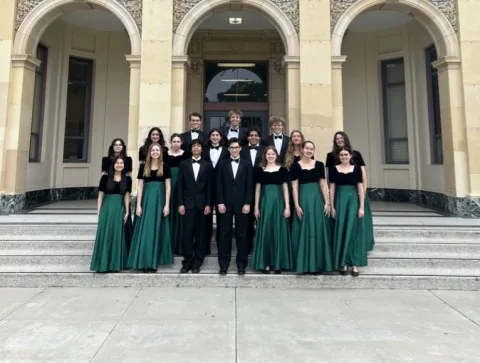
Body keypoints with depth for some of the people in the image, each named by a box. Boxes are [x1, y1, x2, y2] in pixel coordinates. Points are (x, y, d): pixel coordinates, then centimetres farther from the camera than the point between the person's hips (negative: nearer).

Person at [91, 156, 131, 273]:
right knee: (105, 235, 1)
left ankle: (115, 264, 15)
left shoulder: (127, 179, 6)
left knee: (117, 235, 6)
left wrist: (127, 212, 1)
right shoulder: (105, 178, 2)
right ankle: (103, 264, 9)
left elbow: (127, 196, 6)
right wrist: (98, 211, -2)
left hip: (120, 209, 1)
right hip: (106, 208, -1)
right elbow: (100, 195, 3)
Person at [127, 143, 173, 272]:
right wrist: (138, 205, -3)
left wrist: (167, 205, -7)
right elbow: (140, 187, 4)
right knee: (145, 231, 1)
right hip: (146, 200, 1)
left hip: (160, 200, -1)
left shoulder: (165, 167, 3)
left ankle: (153, 262, 13)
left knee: (157, 231, 4)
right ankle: (144, 261, 8)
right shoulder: (143, 167, 6)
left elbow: (168, 187, 1)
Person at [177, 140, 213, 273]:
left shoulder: (207, 165, 7)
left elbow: (210, 186, 3)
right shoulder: (184, 164, 8)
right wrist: (180, 204, -4)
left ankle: (197, 263, 13)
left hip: (202, 203, 0)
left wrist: (208, 204, -5)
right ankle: (187, 262, 9)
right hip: (188, 203, 0)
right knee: (187, 234, -1)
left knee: (200, 234, 5)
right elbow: (180, 185, 3)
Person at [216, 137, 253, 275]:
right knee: (225, 234, 4)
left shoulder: (247, 165, 7)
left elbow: (249, 186, 2)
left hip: (242, 204, 0)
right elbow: (219, 185, 3)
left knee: (241, 235, 4)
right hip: (225, 204, 0)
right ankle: (224, 264, 12)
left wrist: (247, 203, -7)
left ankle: (241, 264, 14)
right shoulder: (222, 164, 8)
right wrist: (220, 203, -6)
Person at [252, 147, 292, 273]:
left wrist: (287, 206, -3)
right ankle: (265, 263, 12)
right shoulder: (259, 170, 6)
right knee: (265, 232, 3)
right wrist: (256, 207, 2)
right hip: (265, 202, 0)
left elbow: (285, 189, 5)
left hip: (278, 202, 0)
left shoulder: (282, 169, 6)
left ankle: (278, 263, 13)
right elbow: (257, 189, 7)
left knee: (278, 231, 4)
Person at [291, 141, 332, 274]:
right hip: (303, 199, -2)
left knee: (318, 230, 5)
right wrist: (297, 205, -9)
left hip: (317, 199, 2)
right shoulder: (296, 166, 0)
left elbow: (323, 185, 6)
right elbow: (294, 187, -2)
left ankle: (318, 264, 18)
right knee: (304, 231, 2)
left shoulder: (319, 165, 6)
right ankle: (305, 264, 13)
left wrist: (326, 202, 0)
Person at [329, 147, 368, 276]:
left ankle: (354, 263, 7)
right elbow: (332, 189, 3)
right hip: (339, 201, 0)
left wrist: (361, 207, -4)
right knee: (341, 231, 3)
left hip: (353, 200, 0)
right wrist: (332, 207, -1)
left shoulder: (356, 169, 4)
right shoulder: (334, 169, 4)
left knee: (352, 230, 0)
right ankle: (342, 263, 12)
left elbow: (360, 188, 2)